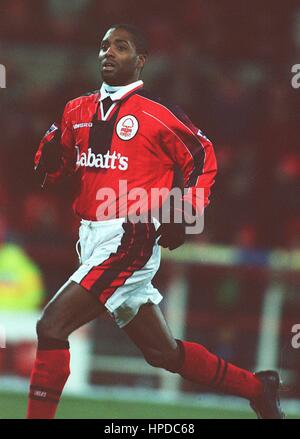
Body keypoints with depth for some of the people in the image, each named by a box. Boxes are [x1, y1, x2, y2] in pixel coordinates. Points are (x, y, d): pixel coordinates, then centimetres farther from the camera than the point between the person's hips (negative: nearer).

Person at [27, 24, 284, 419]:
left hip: (130, 239, -7)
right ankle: (257, 388, 29)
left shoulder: (157, 114, -5)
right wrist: (50, 151, -5)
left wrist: (187, 214, -6)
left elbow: (202, 158, 4)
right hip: (92, 239, 7)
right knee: (162, 352, 14)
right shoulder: (78, 111, 13)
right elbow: (52, 169, 17)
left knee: (52, 325, -19)